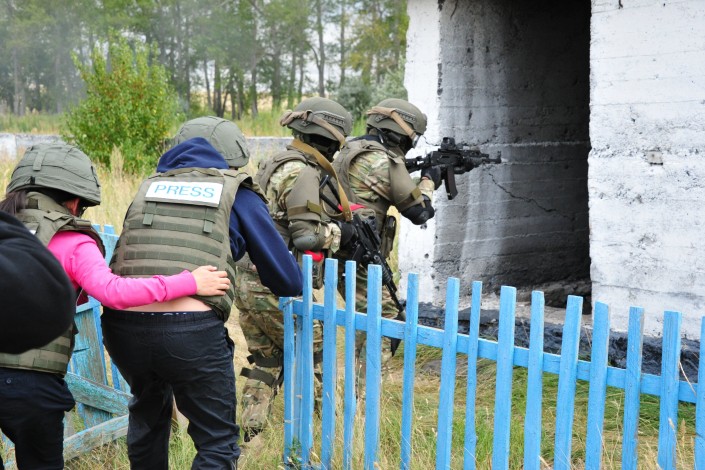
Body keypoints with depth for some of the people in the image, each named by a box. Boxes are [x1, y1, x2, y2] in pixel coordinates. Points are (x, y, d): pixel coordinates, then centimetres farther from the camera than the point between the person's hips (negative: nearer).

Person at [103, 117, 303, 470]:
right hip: (192, 331, -5)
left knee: (149, 411, 32)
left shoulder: (149, 186, 21)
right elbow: (289, 282, 11)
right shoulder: (237, 195, 10)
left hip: (122, 325, 5)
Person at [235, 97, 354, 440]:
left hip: (246, 281, 9)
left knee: (265, 361, 15)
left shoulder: (272, 164, 16)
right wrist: (342, 231, -3)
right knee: (312, 356, 6)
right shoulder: (301, 171, -14)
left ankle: (249, 435, 14)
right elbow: (309, 236, -20)